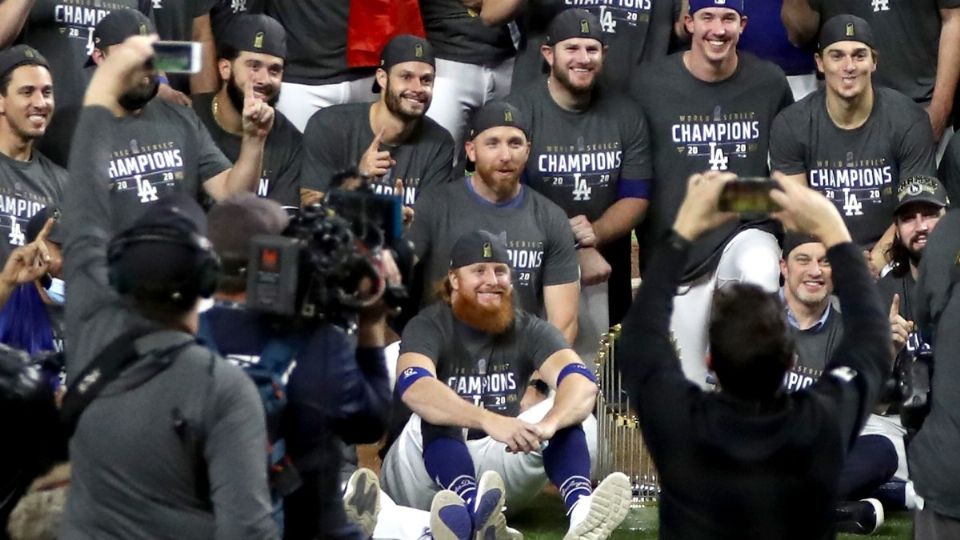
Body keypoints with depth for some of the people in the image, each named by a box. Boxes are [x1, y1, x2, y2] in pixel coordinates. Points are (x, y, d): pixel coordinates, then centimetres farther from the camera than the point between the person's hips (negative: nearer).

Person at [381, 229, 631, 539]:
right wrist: (490, 421, -50)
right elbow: (414, 388, -34)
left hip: (497, 471, 4)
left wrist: (546, 425, -43)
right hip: (424, 482, -4)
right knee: (437, 411, -33)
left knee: (568, 413, -18)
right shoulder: (429, 327, -11)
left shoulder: (528, 330, -1)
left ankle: (580, 509, -48)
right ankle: (472, 507, -63)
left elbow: (582, 382, -20)